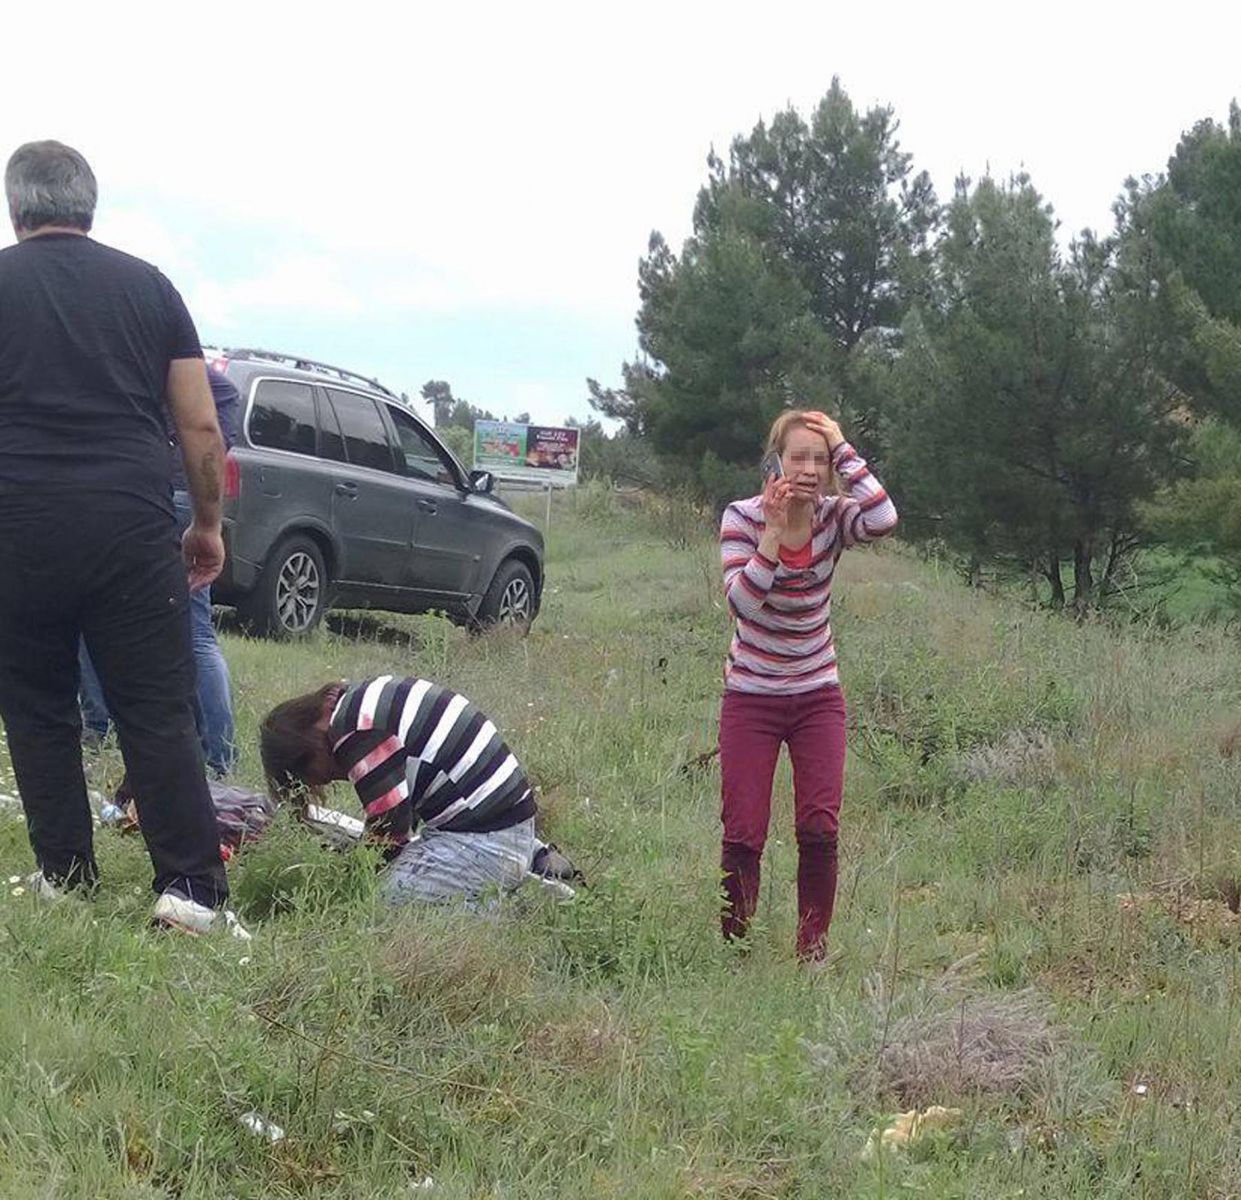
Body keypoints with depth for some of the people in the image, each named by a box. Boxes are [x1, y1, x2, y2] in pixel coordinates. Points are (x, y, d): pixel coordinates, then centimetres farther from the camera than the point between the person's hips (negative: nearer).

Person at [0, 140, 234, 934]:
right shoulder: (149, 285, 9)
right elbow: (202, 427, 8)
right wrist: (208, 524, 18)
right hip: (134, 526, 1)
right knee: (158, 711, 3)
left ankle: (66, 877, 16)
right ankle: (190, 884, -3)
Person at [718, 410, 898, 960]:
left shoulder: (833, 516, -7)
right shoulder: (743, 517, -12)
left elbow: (883, 519, -31)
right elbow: (743, 603, -25)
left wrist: (843, 448, -26)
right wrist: (774, 530, -30)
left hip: (817, 695, 2)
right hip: (750, 696, -2)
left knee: (820, 831, -3)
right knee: (743, 834, -3)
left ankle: (813, 947, 12)